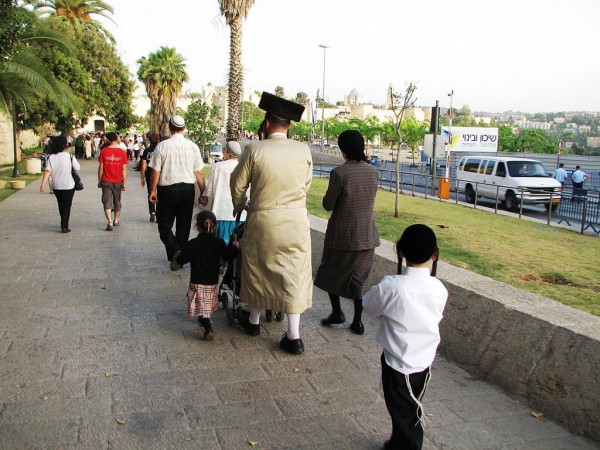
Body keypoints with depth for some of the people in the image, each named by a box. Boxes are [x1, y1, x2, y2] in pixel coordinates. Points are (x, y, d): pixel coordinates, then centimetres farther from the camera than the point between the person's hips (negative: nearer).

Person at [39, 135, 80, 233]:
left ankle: (63, 224, 34)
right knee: (67, 206, 4)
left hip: (56, 186, 4)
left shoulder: (51, 157, -4)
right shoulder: (69, 156, -11)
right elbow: (77, 168, -2)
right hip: (68, 185, -3)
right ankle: (64, 226, -3)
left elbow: (47, 171, -10)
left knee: (61, 205, 20)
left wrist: (43, 184, -9)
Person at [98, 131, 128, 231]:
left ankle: (110, 222, -12)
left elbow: (100, 167, -4)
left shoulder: (103, 151, -7)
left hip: (106, 181, -1)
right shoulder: (122, 152, -7)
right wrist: (124, 183, 1)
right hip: (118, 181, 1)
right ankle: (116, 221, 31)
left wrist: (99, 181, 6)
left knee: (107, 202, 1)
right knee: (117, 201, 17)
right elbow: (124, 169, -5)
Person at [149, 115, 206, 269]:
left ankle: (174, 251, -14)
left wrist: (153, 190, 5)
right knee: (184, 226, 13)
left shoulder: (162, 146, -9)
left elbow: (156, 172, -7)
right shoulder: (192, 146, -3)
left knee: (164, 225, 9)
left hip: (167, 189, -2)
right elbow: (199, 173, 0)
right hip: (188, 189, 2)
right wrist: (203, 192, 8)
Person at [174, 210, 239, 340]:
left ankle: (208, 329, -17)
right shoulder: (219, 243, -5)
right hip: (213, 282, 4)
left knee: (202, 306, -3)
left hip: (197, 283, -4)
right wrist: (234, 247, 16)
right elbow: (229, 257, -2)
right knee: (209, 304, 24)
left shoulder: (192, 244, -13)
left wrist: (177, 256, 11)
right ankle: (204, 319, 45)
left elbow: (181, 260, -12)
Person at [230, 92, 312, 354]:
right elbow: (306, 184, 8)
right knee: (294, 273, 7)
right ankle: (293, 336, 9)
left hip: (262, 219, -1)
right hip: (296, 219, 1)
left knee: (257, 268, 18)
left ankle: (253, 321, 37)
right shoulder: (303, 150, -3)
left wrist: (240, 207, 20)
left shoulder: (254, 150, -9)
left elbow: (238, 185, 0)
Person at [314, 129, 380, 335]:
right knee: (359, 276, 14)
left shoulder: (339, 172, -18)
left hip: (342, 233, -4)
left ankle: (336, 311, 17)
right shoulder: (373, 171, -2)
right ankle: (357, 321, 18)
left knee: (331, 271, 18)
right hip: (366, 233, 5)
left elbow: (328, 205, -12)